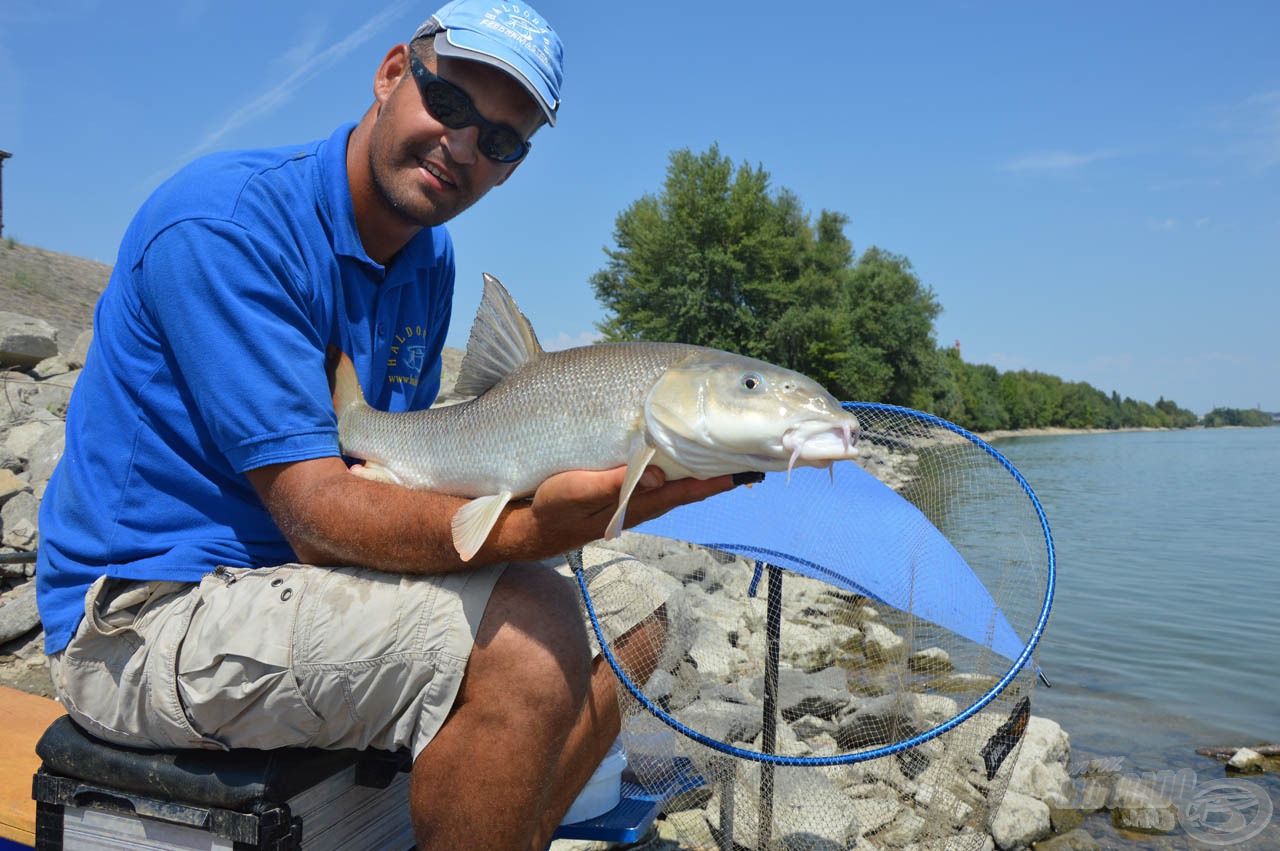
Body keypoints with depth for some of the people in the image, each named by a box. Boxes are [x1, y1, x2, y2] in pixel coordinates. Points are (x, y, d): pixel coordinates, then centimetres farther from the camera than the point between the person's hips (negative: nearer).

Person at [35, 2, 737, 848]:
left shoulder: (428, 261, 6)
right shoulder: (228, 220, -20)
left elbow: (400, 480, 5)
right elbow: (317, 511, -27)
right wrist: (531, 527, -42)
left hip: (288, 576, 8)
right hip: (148, 612, -8)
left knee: (616, 647, 5)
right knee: (532, 631, -27)